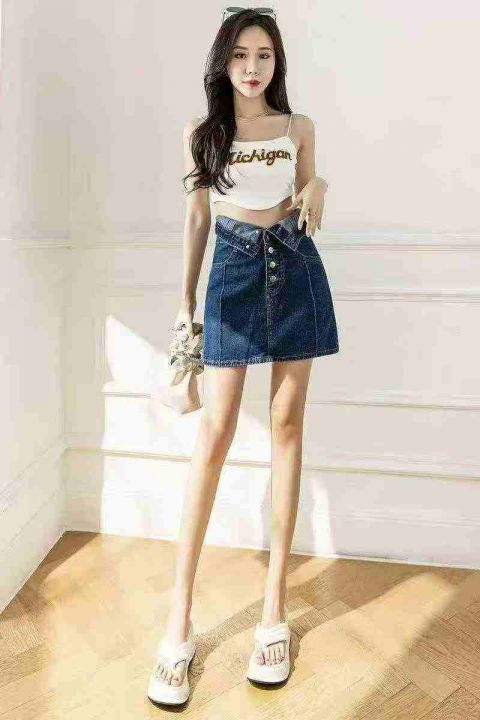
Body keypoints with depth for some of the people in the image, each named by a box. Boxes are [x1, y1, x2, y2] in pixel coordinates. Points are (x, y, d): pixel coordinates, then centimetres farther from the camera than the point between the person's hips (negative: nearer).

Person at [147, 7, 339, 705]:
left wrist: (318, 189, -11)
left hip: (294, 269, 1)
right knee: (216, 431, -8)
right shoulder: (201, 132, 9)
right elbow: (198, 217, 11)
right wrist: (186, 298, 8)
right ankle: (180, 615, 2)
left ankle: (275, 602, 10)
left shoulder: (299, 127, 10)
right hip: (233, 272, -1)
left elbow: (306, 214, 12)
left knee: (287, 424, 0)